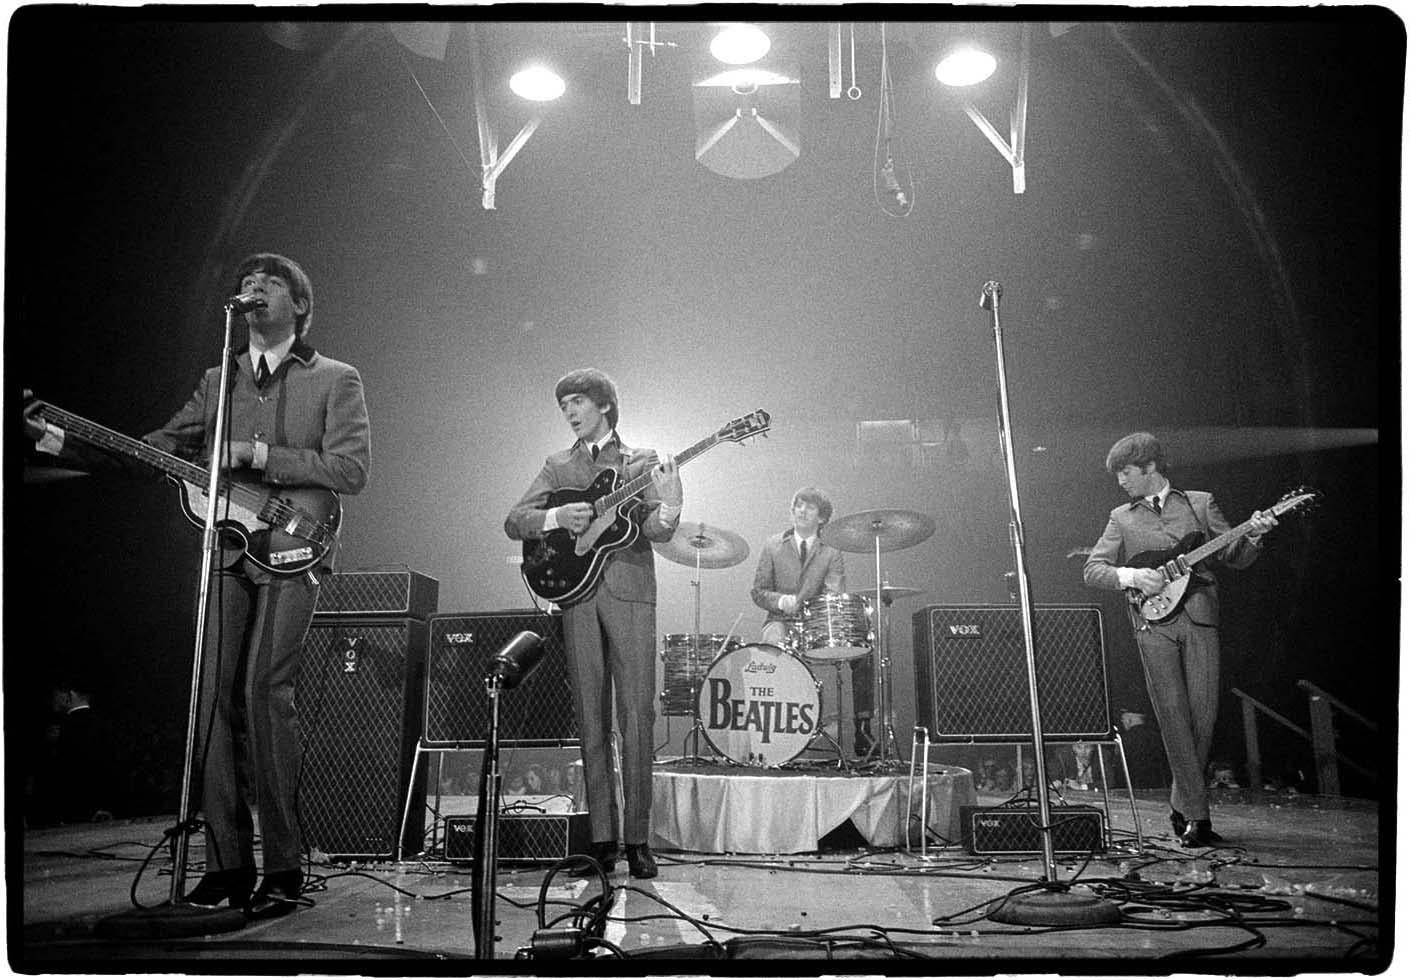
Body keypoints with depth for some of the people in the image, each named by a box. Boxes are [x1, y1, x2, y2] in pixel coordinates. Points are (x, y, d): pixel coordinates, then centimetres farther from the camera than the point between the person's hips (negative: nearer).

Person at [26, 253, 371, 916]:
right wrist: (59, 440, 7)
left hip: (291, 553, -5)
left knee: (263, 689, -16)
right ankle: (227, 861, 7)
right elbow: (158, 450, 16)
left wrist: (256, 454, -14)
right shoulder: (217, 381, 19)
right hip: (226, 555, 5)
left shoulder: (334, 380, 4)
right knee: (214, 696, -2)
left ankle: (283, 868, -8)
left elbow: (352, 469, -8)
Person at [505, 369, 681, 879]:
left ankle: (637, 839, -3)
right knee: (591, 719, 1)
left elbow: (657, 531, 0)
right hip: (576, 593, 2)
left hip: (630, 592, -2)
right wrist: (556, 518, -10)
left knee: (636, 716, -7)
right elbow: (514, 521, 9)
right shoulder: (557, 466, 18)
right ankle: (602, 837, 5)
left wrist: (668, 509, -22)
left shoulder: (641, 462, 12)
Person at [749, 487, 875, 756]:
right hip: (781, 622, -1)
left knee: (861, 653, -24)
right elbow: (758, 591, 7)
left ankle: (862, 729, -17)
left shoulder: (831, 552, 6)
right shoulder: (773, 546, 8)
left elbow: (834, 595, -8)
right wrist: (779, 600, -15)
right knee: (775, 647, -37)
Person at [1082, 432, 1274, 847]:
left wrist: (1253, 536, -10)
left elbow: (1234, 558, 10)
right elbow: (1092, 570, 9)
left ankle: (1181, 806, 13)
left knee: (1203, 713, -4)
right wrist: (1131, 575, -8)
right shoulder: (1122, 518, 15)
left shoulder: (1200, 503, 13)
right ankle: (1196, 816, -5)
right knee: (1174, 716, -8)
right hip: (1153, 624, 0)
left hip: (1200, 616, 0)